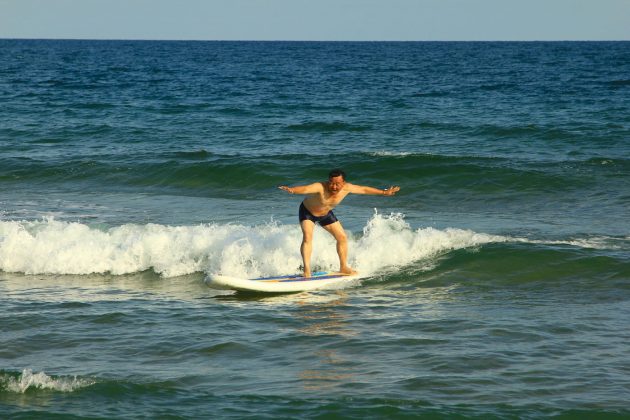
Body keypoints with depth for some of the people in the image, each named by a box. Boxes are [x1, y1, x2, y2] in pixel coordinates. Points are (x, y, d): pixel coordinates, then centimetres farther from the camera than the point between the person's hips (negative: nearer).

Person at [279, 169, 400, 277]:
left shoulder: (346, 188, -23)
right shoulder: (320, 187, -40)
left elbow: (364, 189, -7)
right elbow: (305, 189, -60)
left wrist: (384, 192, 4)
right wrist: (291, 190, -81)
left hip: (325, 213, 6)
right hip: (307, 211, -6)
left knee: (342, 237, 6)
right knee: (307, 236, -26)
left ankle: (343, 267, 24)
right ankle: (307, 270, -27)